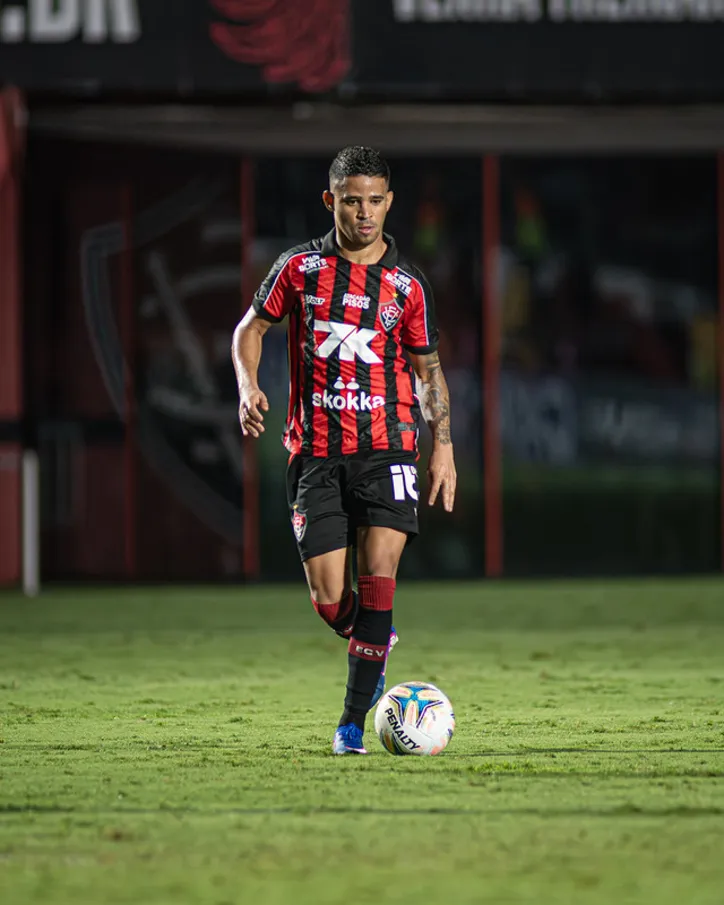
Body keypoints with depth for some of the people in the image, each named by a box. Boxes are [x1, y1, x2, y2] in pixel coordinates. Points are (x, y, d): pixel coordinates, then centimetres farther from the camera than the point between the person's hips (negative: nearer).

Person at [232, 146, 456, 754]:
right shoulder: (300, 268, 4)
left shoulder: (407, 284, 6)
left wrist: (443, 443, 5)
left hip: (385, 447, 0)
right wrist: (248, 386, -4)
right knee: (330, 601, -5)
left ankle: (354, 720, -9)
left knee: (378, 576, -16)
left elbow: (428, 368, 15)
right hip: (316, 453, 0)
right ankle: (373, 644, 31)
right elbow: (251, 328, 15)